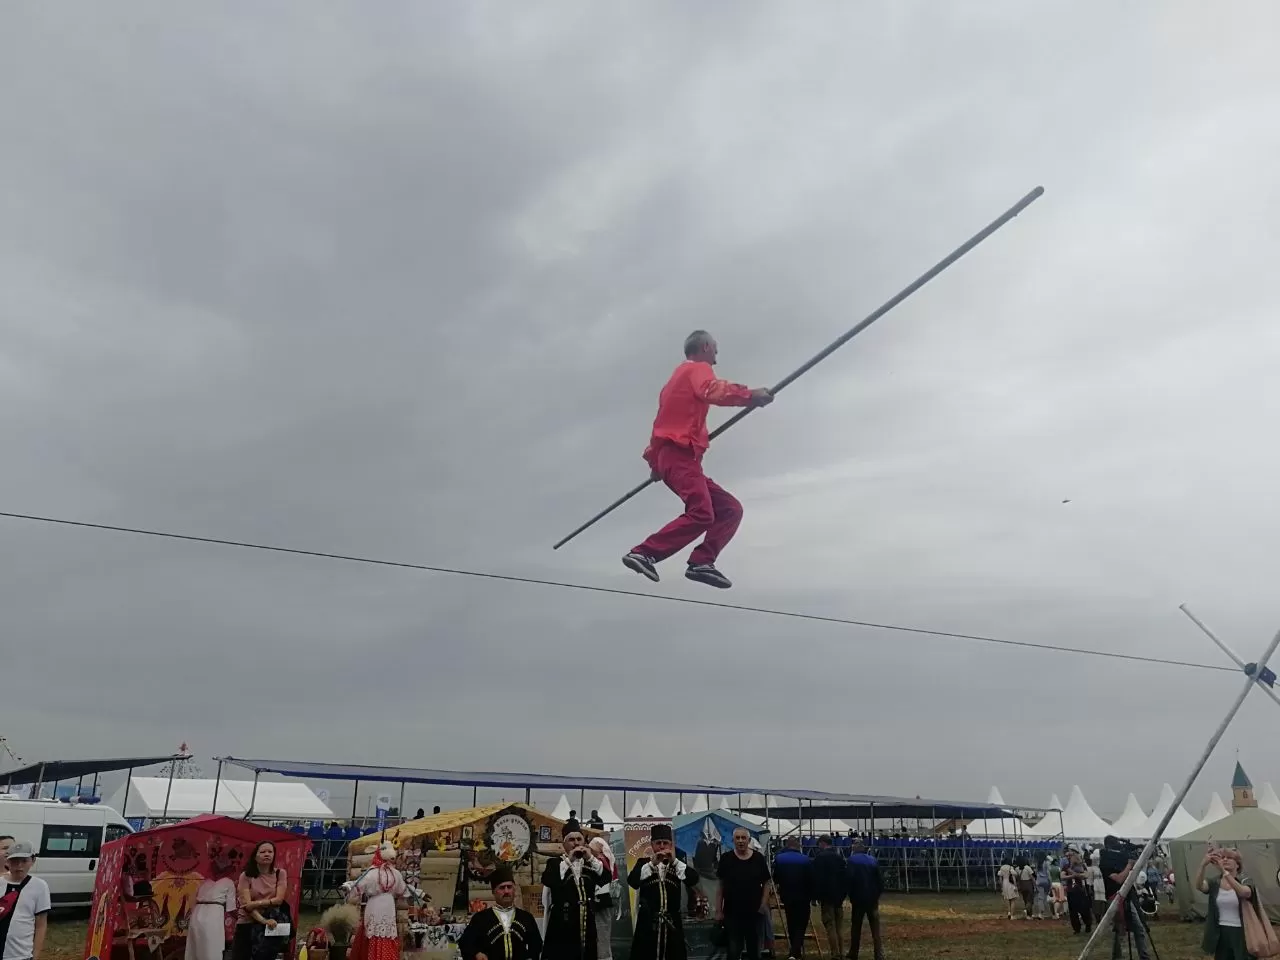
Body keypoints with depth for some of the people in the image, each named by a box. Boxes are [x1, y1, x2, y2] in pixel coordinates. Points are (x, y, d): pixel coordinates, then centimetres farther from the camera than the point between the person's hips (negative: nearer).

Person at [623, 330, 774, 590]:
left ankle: (702, 562, -7)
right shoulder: (698, 368, 2)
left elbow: (664, 420, 27)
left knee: (730, 509, 7)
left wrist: (655, 460, 25)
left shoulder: (681, 375, 30)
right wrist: (749, 395, -26)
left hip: (674, 456, 10)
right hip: (680, 455, -10)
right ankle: (643, 554, -28)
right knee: (701, 514, -27)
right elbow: (712, 391, -23)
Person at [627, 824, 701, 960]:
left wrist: (674, 861, -17)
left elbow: (694, 879, -8)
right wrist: (653, 863, -20)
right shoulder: (643, 862, 5)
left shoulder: (677, 864, 10)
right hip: (648, 922, -2)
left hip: (672, 922, 2)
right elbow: (632, 881, -13)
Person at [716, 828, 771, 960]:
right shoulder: (726, 859, -5)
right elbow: (720, 886, -1)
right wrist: (718, 910, -3)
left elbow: (766, 884, 5)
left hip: (754, 913, 1)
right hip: (731, 913, -1)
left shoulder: (759, 858, -3)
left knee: (754, 949, 14)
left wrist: (763, 905, -4)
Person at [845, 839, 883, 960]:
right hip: (872, 898, 2)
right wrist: (878, 894, 9)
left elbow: (849, 879, -14)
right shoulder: (873, 860, 5)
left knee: (856, 927, 10)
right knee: (875, 928, 1)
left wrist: (851, 896, -3)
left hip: (858, 898, -2)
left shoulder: (852, 860, -6)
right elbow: (879, 879, 3)